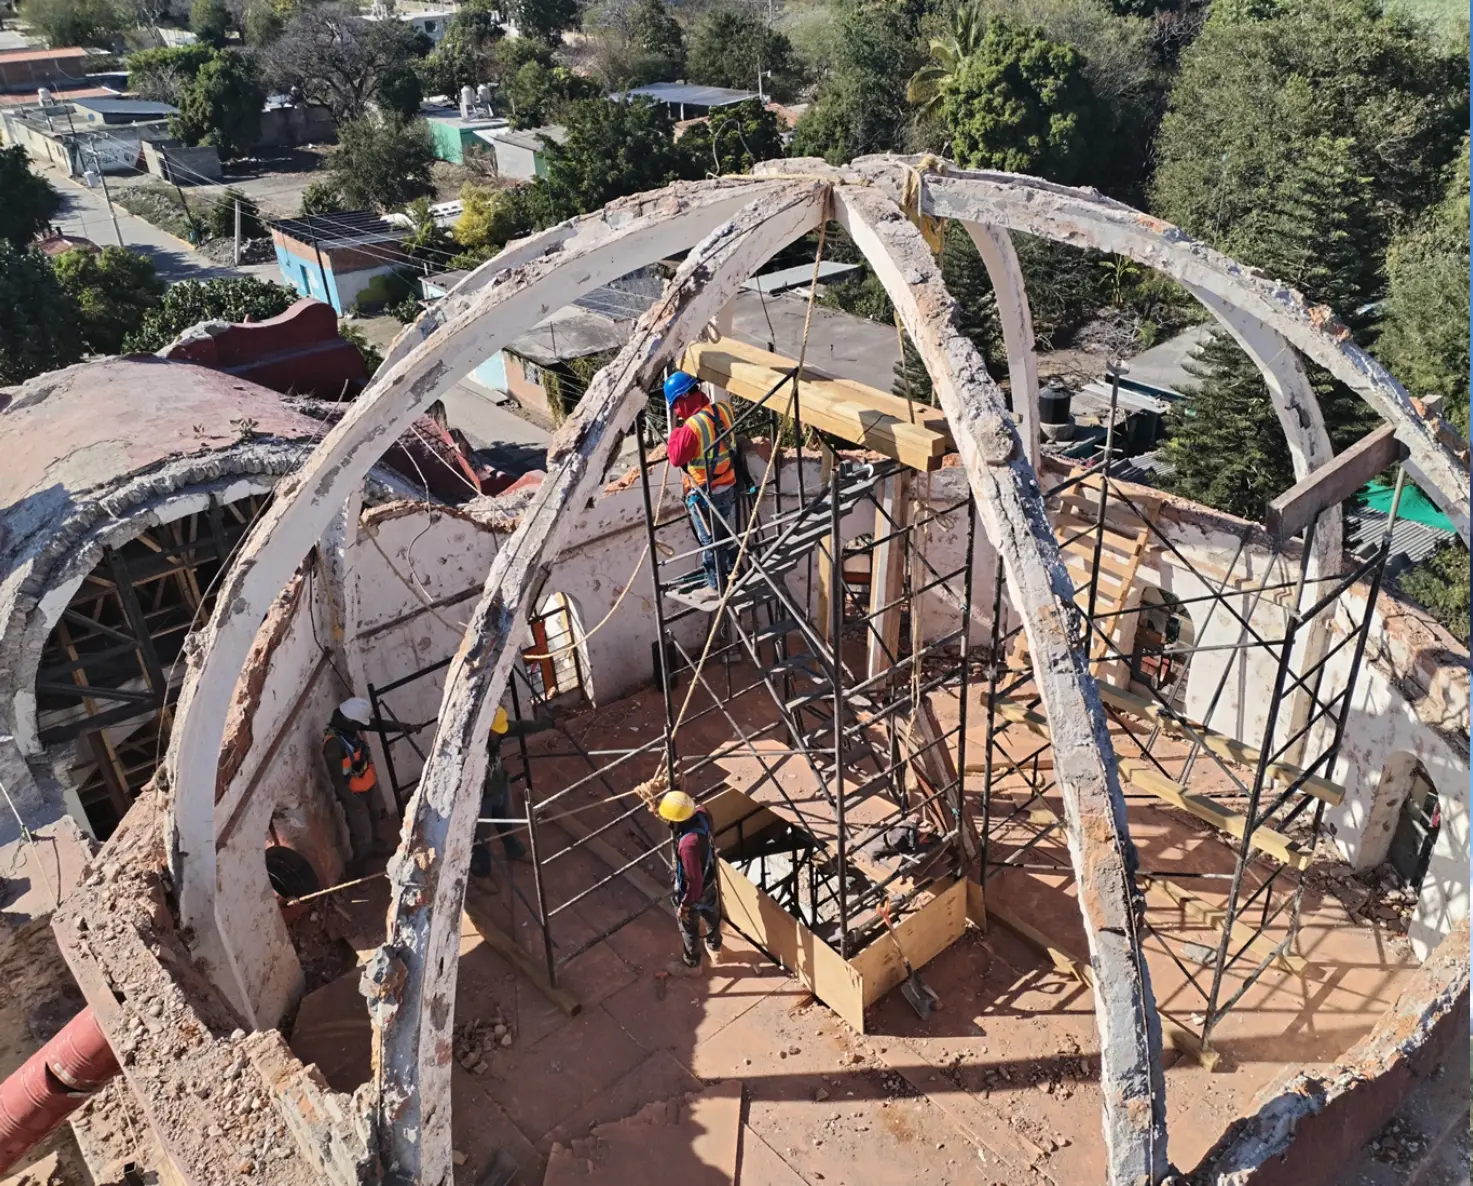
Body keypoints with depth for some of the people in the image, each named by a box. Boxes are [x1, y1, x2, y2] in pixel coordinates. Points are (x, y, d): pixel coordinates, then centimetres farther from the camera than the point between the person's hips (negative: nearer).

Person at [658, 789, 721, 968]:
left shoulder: (688, 843, -46)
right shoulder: (701, 814, -25)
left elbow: (694, 881, -34)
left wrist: (685, 905, -16)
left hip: (694, 890, -7)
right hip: (710, 881, 7)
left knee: (689, 928, 23)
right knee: (712, 915, 33)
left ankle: (691, 963, 48)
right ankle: (714, 947, 60)